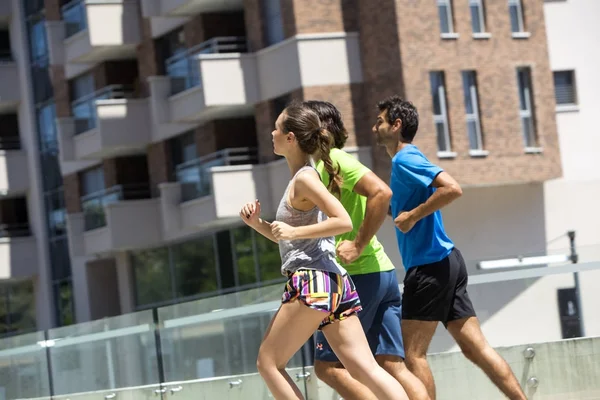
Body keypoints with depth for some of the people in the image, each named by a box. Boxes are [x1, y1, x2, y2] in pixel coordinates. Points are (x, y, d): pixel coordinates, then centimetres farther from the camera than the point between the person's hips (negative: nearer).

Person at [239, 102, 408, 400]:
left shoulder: (304, 178, -8)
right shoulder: (302, 178, 21)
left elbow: (343, 221, -19)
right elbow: (291, 241, 27)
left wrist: (293, 231, -15)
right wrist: (257, 223, 13)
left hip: (312, 281, -9)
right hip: (334, 281, 9)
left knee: (268, 363, 2)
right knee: (365, 370, 0)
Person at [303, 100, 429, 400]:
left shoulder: (333, 160, -8)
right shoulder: (320, 166, 21)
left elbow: (381, 193, -22)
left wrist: (358, 245, -19)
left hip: (358, 275, -9)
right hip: (381, 273, 9)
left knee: (328, 366, -3)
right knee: (393, 366, 3)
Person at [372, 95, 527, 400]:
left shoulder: (405, 160, -10)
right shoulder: (407, 161, 20)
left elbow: (452, 188, -24)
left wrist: (412, 216, -18)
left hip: (430, 265, -9)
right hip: (446, 262, 10)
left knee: (413, 354, -4)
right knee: (476, 348, 5)